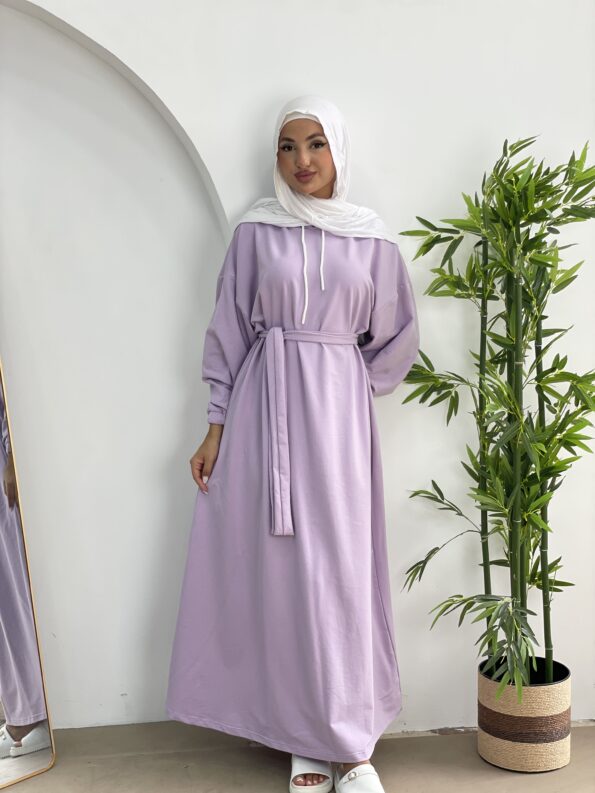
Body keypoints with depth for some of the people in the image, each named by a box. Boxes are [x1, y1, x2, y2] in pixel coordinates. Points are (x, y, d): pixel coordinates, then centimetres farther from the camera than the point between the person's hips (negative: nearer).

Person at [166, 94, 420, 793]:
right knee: (280, 569, 2)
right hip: (264, 409, 0)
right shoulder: (256, 231, 3)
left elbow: (397, 335, 15)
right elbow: (230, 330, 3)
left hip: (339, 413, 1)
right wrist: (217, 427, 0)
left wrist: (347, 386, 10)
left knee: (339, 569, 1)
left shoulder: (371, 238, 6)